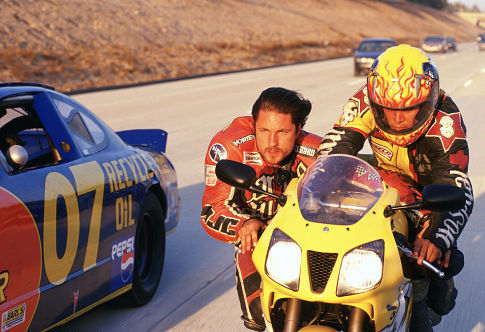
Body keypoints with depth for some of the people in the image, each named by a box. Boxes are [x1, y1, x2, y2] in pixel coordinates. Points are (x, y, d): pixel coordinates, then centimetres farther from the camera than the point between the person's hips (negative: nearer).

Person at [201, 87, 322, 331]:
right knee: (262, 310, -21)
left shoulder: (315, 154, -18)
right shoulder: (228, 146, -21)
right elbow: (212, 210, -20)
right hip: (258, 241, -1)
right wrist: (244, 224, -42)